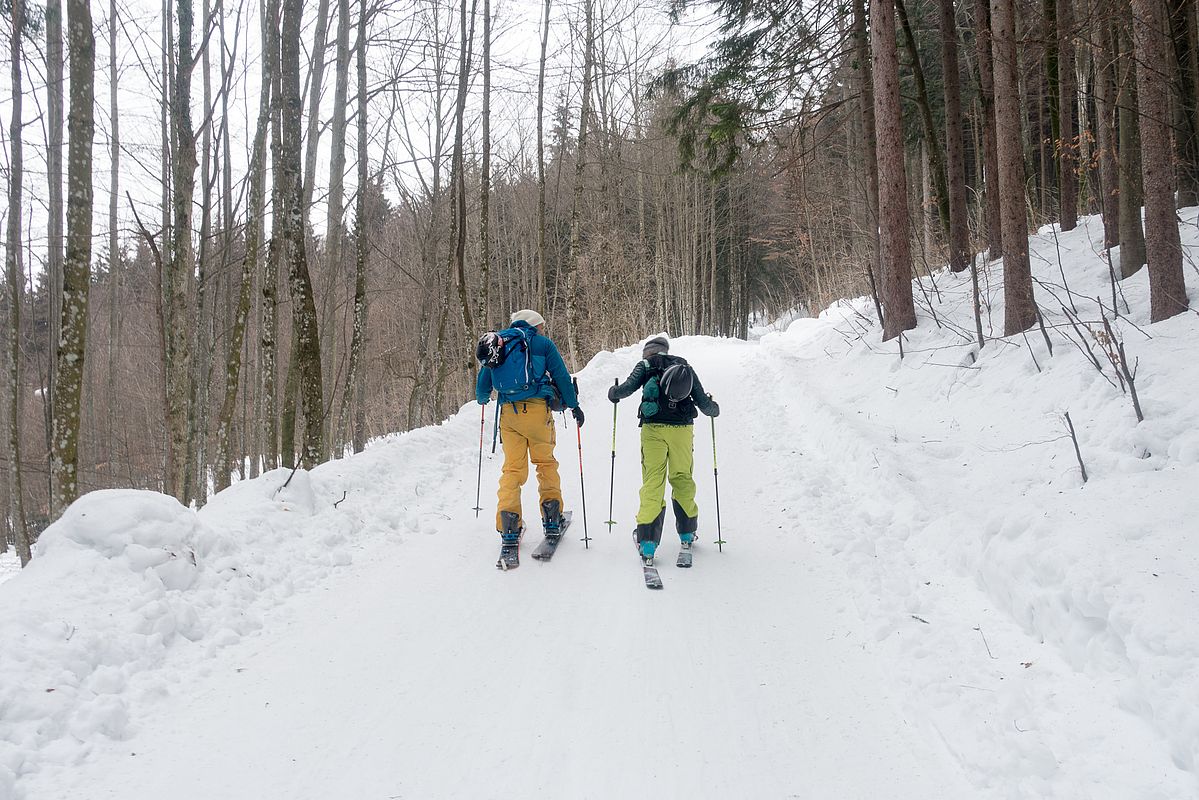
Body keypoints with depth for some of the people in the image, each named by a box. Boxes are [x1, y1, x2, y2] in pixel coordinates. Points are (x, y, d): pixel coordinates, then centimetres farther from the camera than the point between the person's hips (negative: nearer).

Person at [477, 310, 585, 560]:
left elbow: (484, 379, 20)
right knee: (546, 462, 13)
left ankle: (509, 529, -7)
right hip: (537, 410, -2)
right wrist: (574, 405, 12)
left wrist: (482, 398, 40)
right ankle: (552, 520, 11)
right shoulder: (543, 343, 7)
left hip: (509, 412, 2)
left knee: (512, 468, 4)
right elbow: (561, 377, 3)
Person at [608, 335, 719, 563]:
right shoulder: (686, 367, 17)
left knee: (652, 482, -1)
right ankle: (687, 533, 30)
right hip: (682, 430, 2)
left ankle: (647, 540, -7)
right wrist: (714, 408, 34)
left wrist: (613, 392, 16)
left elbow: (628, 387, -6)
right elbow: (704, 403, 12)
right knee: (682, 478, 17)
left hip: (653, 429, -2)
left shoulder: (645, 365, 9)